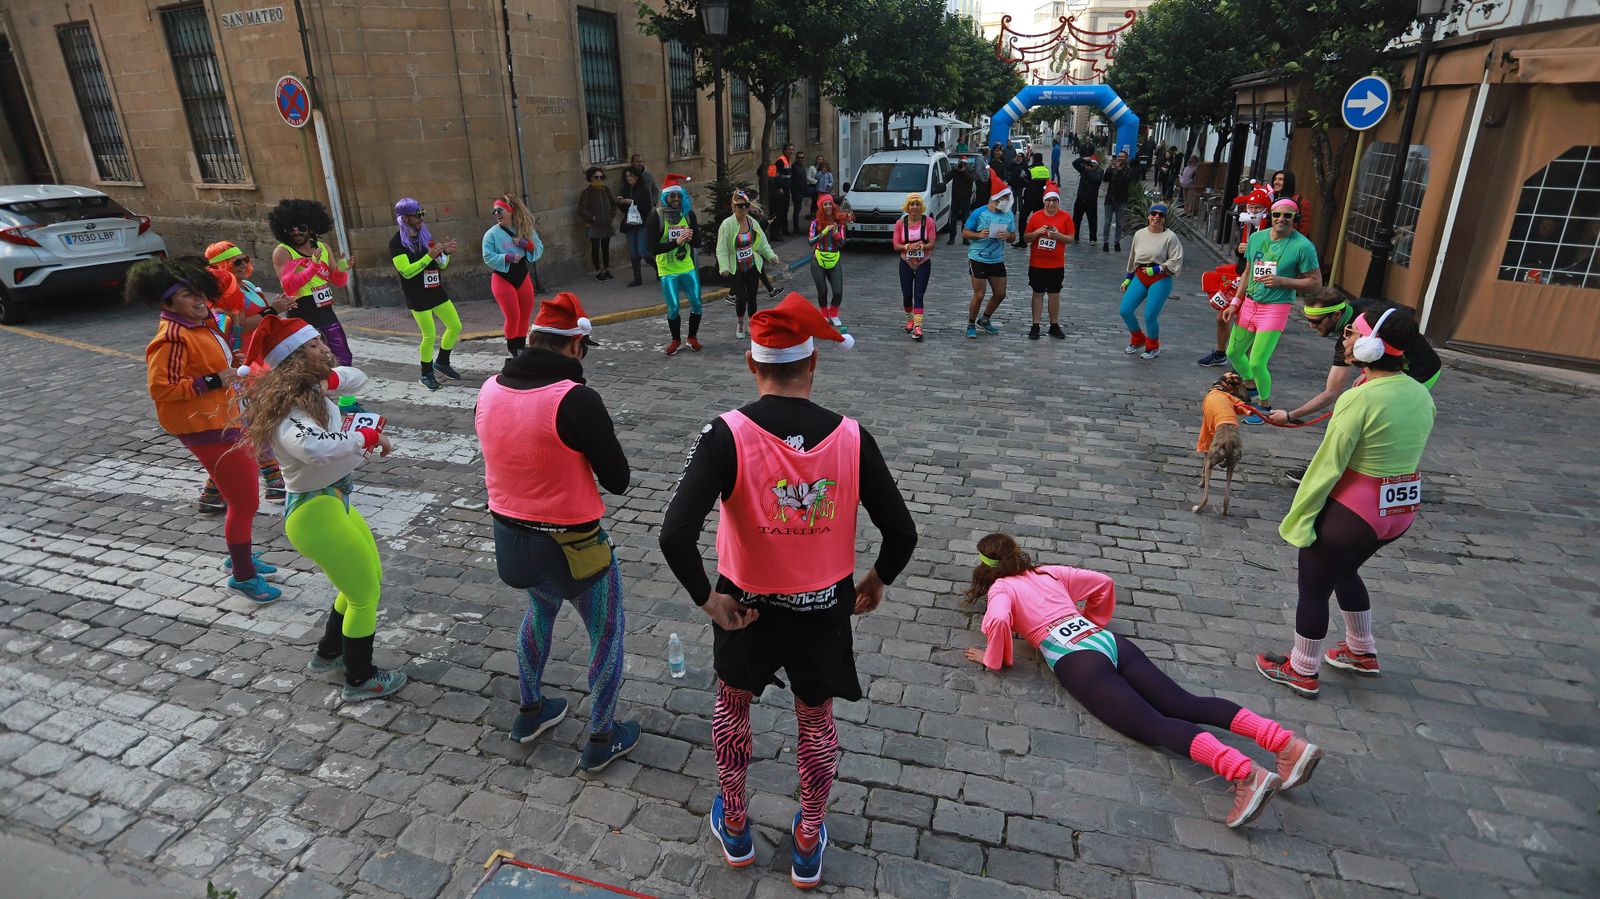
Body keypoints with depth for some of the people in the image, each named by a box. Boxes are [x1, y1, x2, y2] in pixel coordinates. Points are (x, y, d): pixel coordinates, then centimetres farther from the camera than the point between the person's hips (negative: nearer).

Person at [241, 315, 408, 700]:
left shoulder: (310, 388, 0)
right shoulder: (288, 409, -26)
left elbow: (357, 378, 9)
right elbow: (314, 447, -47)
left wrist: (325, 376, -12)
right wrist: (369, 434, -31)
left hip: (333, 502, 10)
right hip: (315, 512, -10)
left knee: (370, 578, 25)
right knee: (366, 595, 7)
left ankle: (328, 654, 44)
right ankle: (360, 681, 27)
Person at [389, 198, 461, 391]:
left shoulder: (425, 236, 9)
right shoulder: (397, 243, -11)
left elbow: (441, 265, 13)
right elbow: (406, 271, -20)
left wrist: (445, 252, -8)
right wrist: (429, 256, -26)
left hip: (437, 291, 7)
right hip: (417, 297, -7)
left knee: (455, 327, 7)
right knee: (429, 336, -5)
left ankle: (442, 362, 27)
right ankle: (426, 374, 15)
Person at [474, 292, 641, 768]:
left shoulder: (489, 390, -5)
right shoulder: (577, 400, -25)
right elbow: (617, 481, -16)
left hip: (509, 537, 7)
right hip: (571, 546, -6)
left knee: (540, 609, 34)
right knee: (608, 632, 17)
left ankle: (530, 712, 50)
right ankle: (601, 739, 30)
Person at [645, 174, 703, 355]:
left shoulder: (688, 214, 2)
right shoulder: (656, 217, -10)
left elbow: (697, 242, 6)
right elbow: (654, 248, -17)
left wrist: (691, 236, -17)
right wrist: (676, 241, -25)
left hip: (687, 267, 4)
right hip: (667, 270, -3)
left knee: (696, 304, 4)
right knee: (673, 308, -1)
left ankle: (692, 337, 26)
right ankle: (675, 340, 22)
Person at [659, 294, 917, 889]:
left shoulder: (726, 436, -22)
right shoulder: (850, 437, -16)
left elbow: (675, 536, -30)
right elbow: (902, 534, -11)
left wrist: (707, 600, -13)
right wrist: (877, 580, 9)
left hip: (748, 606, -1)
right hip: (824, 610, 1)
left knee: (732, 704, 28)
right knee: (816, 720, 24)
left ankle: (735, 829, 46)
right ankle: (808, 847, 44)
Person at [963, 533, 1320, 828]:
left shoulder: (1000, 589, 9)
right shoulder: (1048, 572, 28)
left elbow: (998, 621, -14)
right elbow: (1103, 583, 33)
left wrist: (994, 659, 4)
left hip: (1075, 660, -7)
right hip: (1110, 641, 7)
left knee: (1153, 724, -19)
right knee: (1185, 703, -4)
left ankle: (1245, 773, -40)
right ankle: (1288, 743, -20)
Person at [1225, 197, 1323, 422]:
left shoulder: (1303, 246, -12)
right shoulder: (1256, 238, 3)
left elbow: (1316, 282, -9)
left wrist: (1282, 281, -21)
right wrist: (1235, 303, 11)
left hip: (1275, 308, -6)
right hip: (1249, 303, 6)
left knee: (1257, 363, -10)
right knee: (1234, 353, 17)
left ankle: (1265, 405, 14)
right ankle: (1251, 388, 44)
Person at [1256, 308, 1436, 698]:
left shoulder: (1359, 399, -23)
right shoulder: (1420, 392, 1)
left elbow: (1327, 466, -20)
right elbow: (1408, 450, 8)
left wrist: (1298, 518, -13)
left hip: (1354, 509, -8)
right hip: (1402, 507, 8)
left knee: (1314, 586, 11)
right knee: (1344, 570, 30)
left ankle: (1302, 672, 25)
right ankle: (1362, 652, 46)